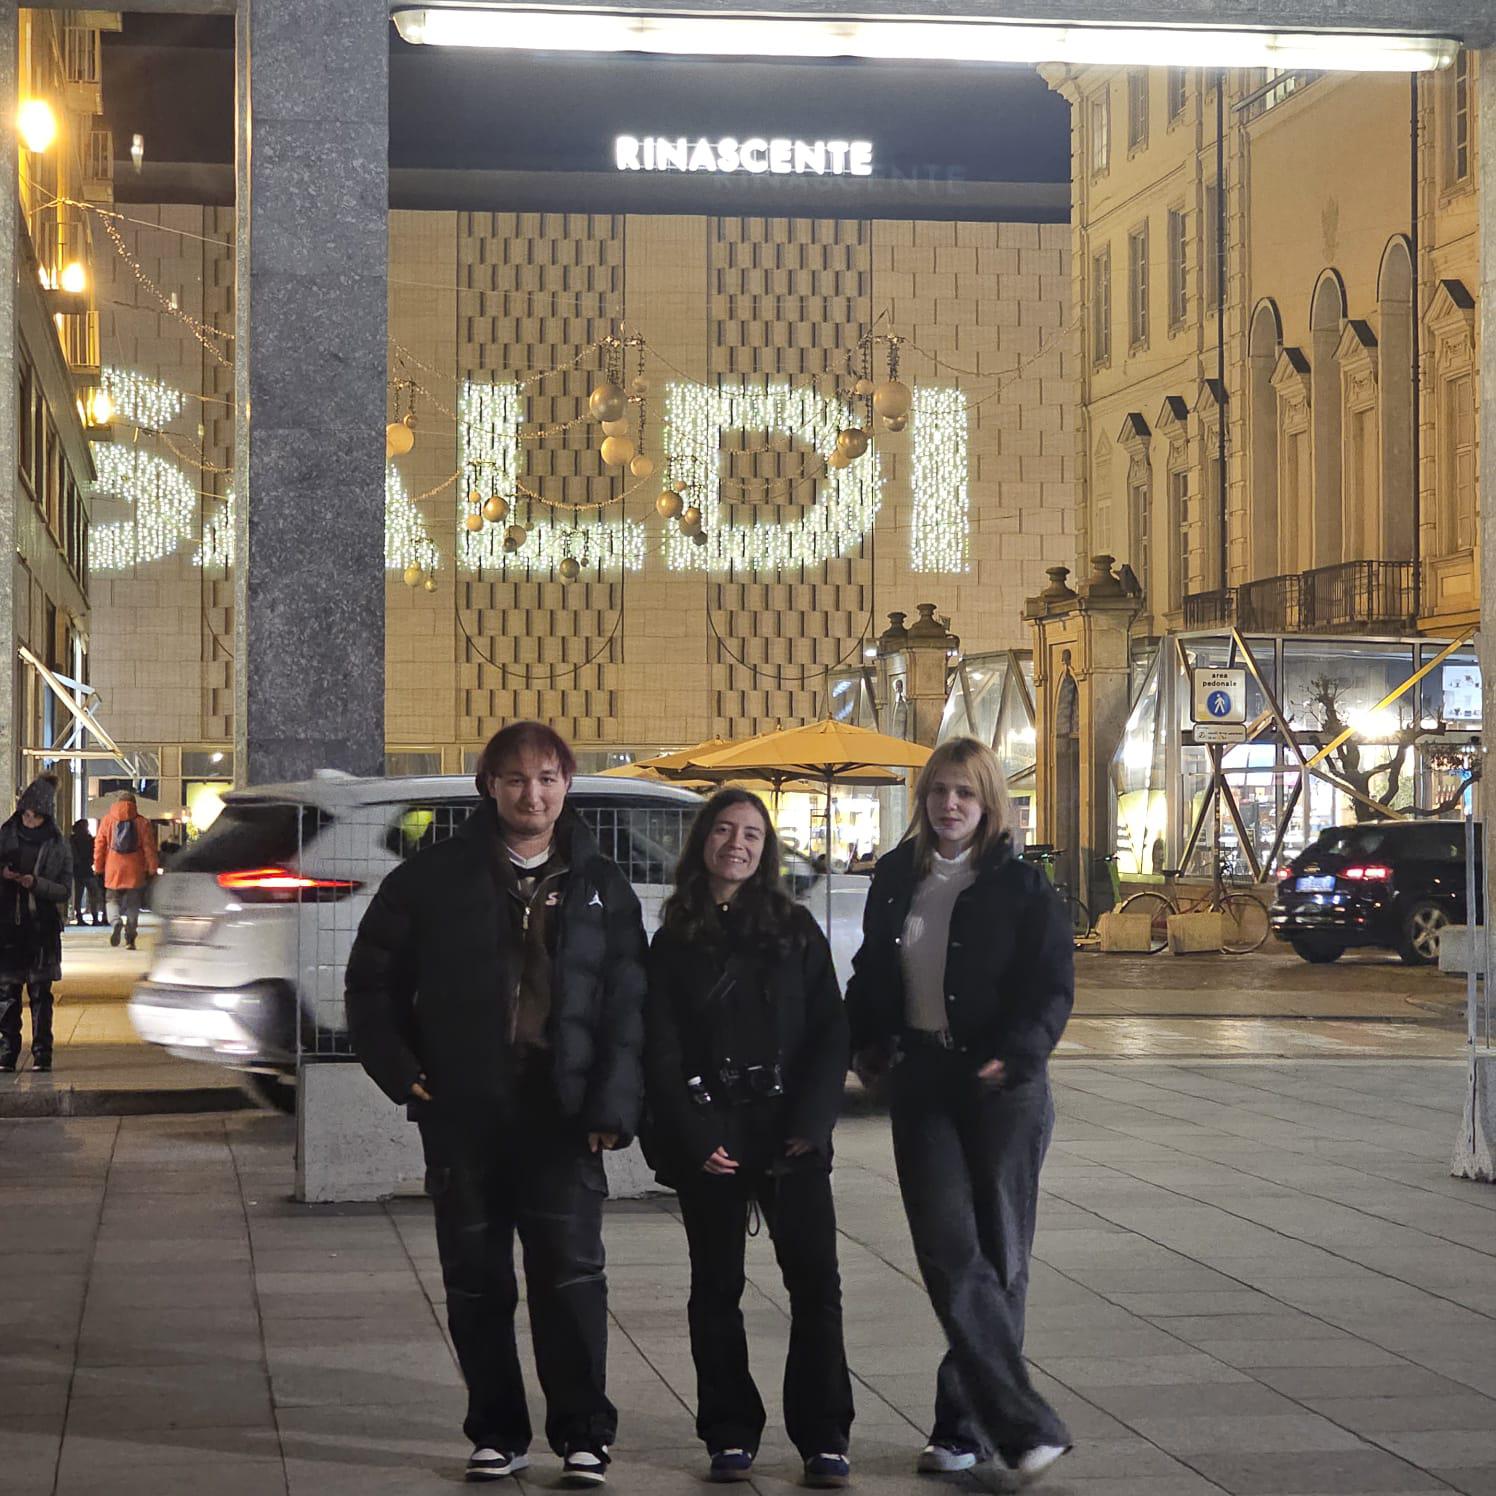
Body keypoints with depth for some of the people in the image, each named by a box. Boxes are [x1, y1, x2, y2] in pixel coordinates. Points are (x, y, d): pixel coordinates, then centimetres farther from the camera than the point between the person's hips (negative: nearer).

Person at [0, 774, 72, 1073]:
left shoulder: (58, 844, 2)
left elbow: (64, 890, 1)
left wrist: (36, 883, -15)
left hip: (43, 927, -1)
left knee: (40, 991, 0)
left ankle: (42, 1054, 4)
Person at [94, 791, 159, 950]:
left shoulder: (107, 821, 3)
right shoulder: (143, 823, 0)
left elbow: (99, 845, 4)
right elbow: (149, 847, 0)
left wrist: (98, 868, 11)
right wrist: (152, 869, 5)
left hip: (113, 870, 0)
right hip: (135, 871, 0)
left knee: (113, 899, 11)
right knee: (133, 904, 9)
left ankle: (116, 921, -20)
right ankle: (130, 939, 5)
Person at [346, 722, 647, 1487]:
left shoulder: (600, 886, 6)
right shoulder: (435, 877, 4)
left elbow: (626, 1009, 1)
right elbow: (372, 981, 10)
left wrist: (611, 1106, -9)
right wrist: (402, 1072, 0)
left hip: (562, 1115, -1)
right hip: (462, 1115, 1)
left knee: (571, 1275, -4)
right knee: (476, 1283, 8)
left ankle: (583, 1435, 5)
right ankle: (497, 1432, 19)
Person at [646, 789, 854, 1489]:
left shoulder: (796, 930, 7)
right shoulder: (675, 943, 6)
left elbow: (830, 1033, 3)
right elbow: (661, 1051, 2)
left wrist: (811, 1123, -8)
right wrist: (695, 1139, -8)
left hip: (789, 1133, 0)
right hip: (709, 1136, 0)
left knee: (815, 1280, -5)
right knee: (717, 1287, 5)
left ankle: (824, 1440, 0)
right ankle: (729, 1437, 14)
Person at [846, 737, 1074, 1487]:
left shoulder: (1021, 887, -4)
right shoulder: (896, 878, 9)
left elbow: (1053, 989, -8)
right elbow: (870, 970, 21)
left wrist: (1016, 1054, -23)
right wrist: (865, 1043, 8)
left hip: (1003, 1087, -3)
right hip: (921, 1082, 3)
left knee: (998, 1256, 3)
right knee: (950, 1253, -11)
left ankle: (966, 1425, 16)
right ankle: (1024, 1425, -12)